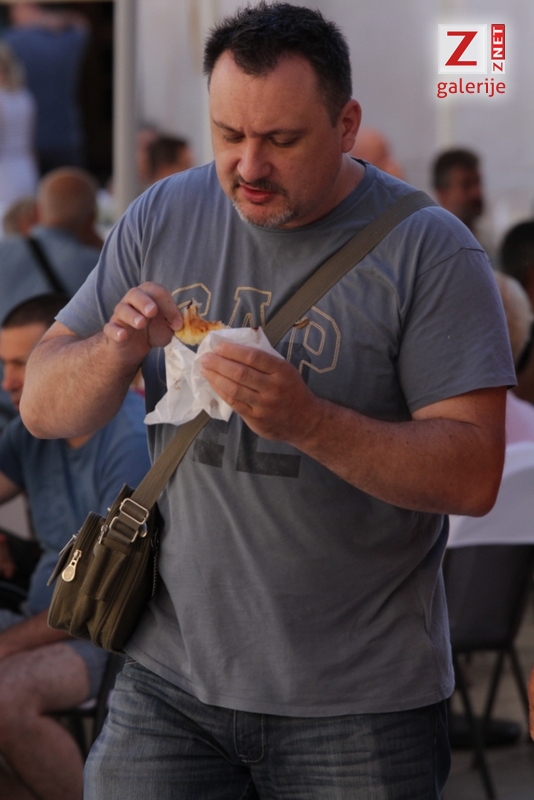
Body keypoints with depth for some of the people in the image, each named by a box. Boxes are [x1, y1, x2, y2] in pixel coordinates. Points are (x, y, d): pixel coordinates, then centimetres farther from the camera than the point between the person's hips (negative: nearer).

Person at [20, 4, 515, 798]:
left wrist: (307, 421, -28)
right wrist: (117, 349, -16)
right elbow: (42, 409, 6)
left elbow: (473, 477, -14)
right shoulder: (161, 219, 4)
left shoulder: (429, 249, -8)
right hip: (170, 678, 3)